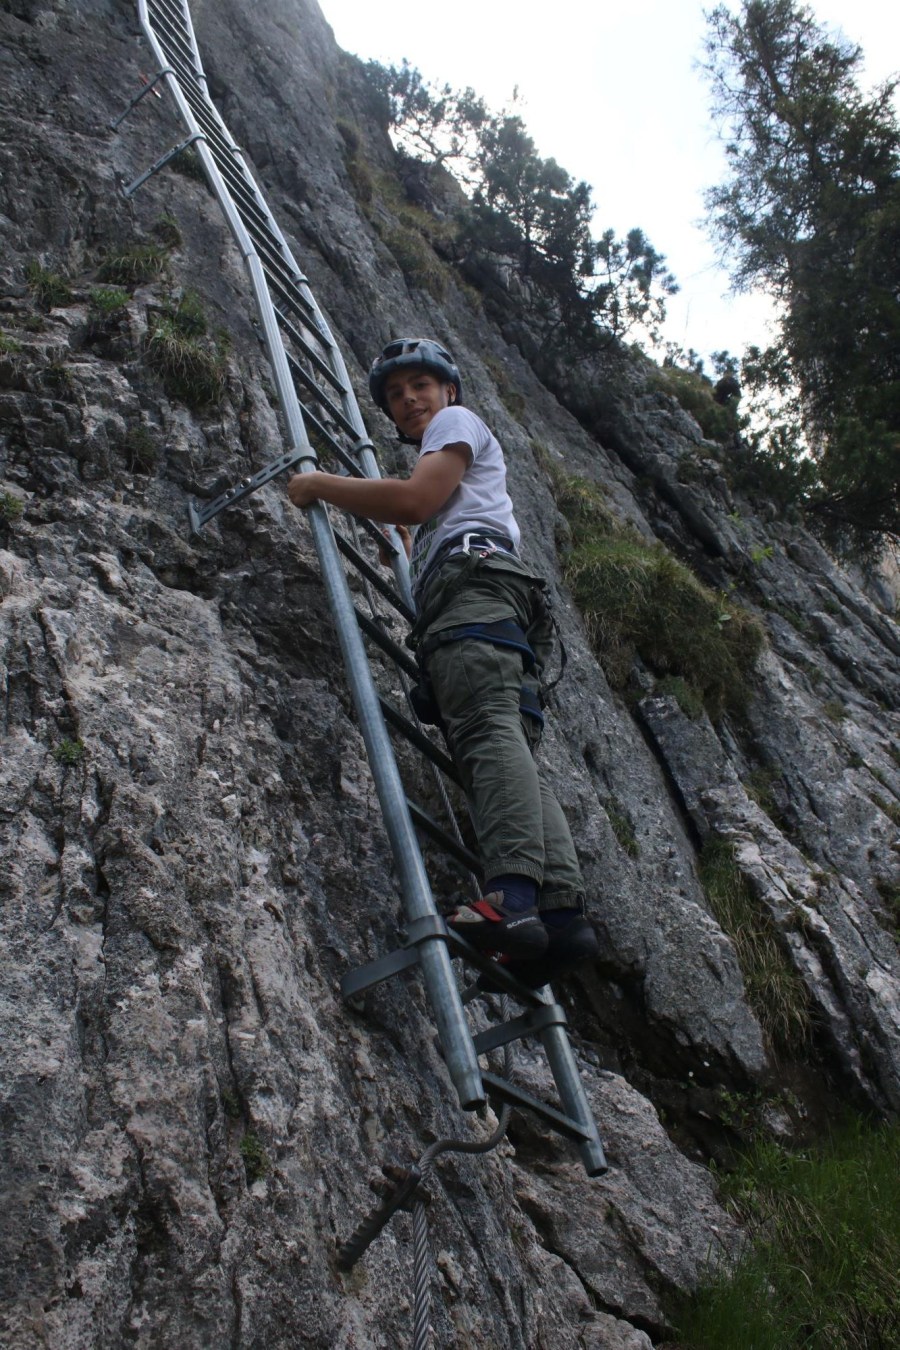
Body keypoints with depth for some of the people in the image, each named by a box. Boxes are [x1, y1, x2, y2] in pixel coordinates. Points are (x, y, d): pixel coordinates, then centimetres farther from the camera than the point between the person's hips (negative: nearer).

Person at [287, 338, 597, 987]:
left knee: (489, 727, -29)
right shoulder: (445, 471, 47)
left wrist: (321, 485, 10)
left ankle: (513, 893, -47)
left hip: (472, 580, -9)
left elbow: (415, 500, 2)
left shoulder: (458, 420, 19)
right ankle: (561, 910, -26)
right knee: (514, 753, -12)